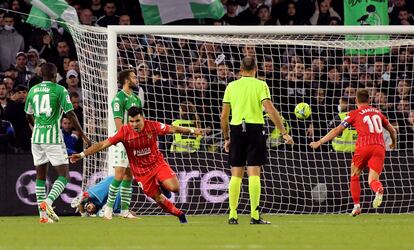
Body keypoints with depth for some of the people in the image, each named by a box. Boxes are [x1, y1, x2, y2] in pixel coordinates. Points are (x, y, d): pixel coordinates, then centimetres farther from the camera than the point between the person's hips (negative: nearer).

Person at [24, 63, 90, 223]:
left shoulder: (33, 90, 10)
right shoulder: (59, 90, -5)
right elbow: (70, 114, -10)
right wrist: (82, 135, -2)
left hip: (36, 138, 5)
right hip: (53, 138, -5)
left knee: (40, 175, 11)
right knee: (64, 175, 0)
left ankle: (43, 214, 6)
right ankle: (47, 202, -23)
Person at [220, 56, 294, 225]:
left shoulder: (231, 86, 9)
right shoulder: (260, 85, 0)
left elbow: (223, 116, 9)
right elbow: (270, 110, -10)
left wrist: (226, 138, 19)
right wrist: (284, 133, -8)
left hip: (236, 129, 3)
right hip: (255, 128, -3)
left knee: (236, 174, 7)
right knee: (254, 173, -4)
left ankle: (232, 216, 5)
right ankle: (254, 216, -9)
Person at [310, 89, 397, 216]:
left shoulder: (354, 114, 10)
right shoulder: (378, 112, 22)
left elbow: (337, 130, 6)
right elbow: (392, 131, 30)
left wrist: (319, 142, 12)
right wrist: (394, 143, 51)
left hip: (363, 146, -2)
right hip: (379, 147, 2)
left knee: (354, 177, 19)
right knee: (373, 180, -2)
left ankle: (356, 206, 11)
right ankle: (379, 190, -38)